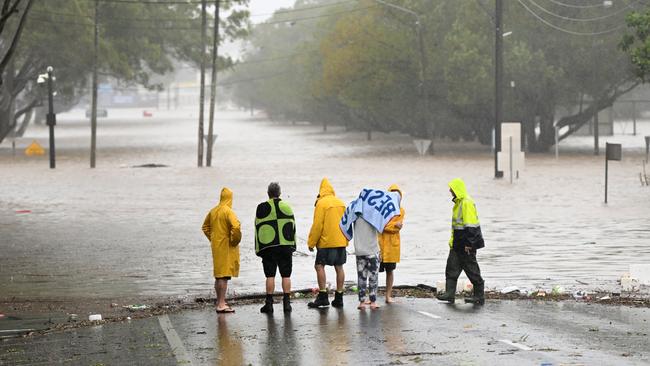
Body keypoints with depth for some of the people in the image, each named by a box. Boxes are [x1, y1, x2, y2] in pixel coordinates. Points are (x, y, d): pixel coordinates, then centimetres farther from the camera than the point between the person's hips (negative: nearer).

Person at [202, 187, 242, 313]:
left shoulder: (213, 211, 8)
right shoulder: (228, 212, -16)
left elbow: (205, 227, 20)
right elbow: (236, 227, -28)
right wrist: (235, 241, -14)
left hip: (216, 246, 8)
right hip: (227, 247, -8)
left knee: (218, 276, 16)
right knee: (224, 276, -7)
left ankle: (219, 302, 24)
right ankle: (221, 304, -9)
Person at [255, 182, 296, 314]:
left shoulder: (262, 208, -1)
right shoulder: (287, 207, 8)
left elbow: (258, 229, -2)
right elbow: (292, 227, 11)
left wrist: (258, 248, 2)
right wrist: (293, 246, 17)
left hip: (268, 247, -2)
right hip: (286, 246, 2)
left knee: (270, 275, 0)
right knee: (286, 275, 5)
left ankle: (269, 304, 0)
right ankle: (286, 302, 3)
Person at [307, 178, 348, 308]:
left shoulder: (321, 203, -9)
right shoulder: (341, 203, 11)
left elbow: (317, 225, -12)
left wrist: (311, 243, -4)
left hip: (326, 242, -7)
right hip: (341, 241, 7)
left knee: (319, 266, -3)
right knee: (339, 267, 9)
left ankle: (323, 296, -9)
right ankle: (339, 297, 12)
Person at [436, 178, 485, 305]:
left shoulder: (466, 203, -19)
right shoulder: (458, 202, 13)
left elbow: (470, 225, -23)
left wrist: (468, 243, -24)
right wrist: (453, 240, 22)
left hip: (466, 244, -10)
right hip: (457, 244, 10)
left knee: (471, 269, -2)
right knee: (452, 267, 7)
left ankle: (479, 296, 6)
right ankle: (449, 293, 8)